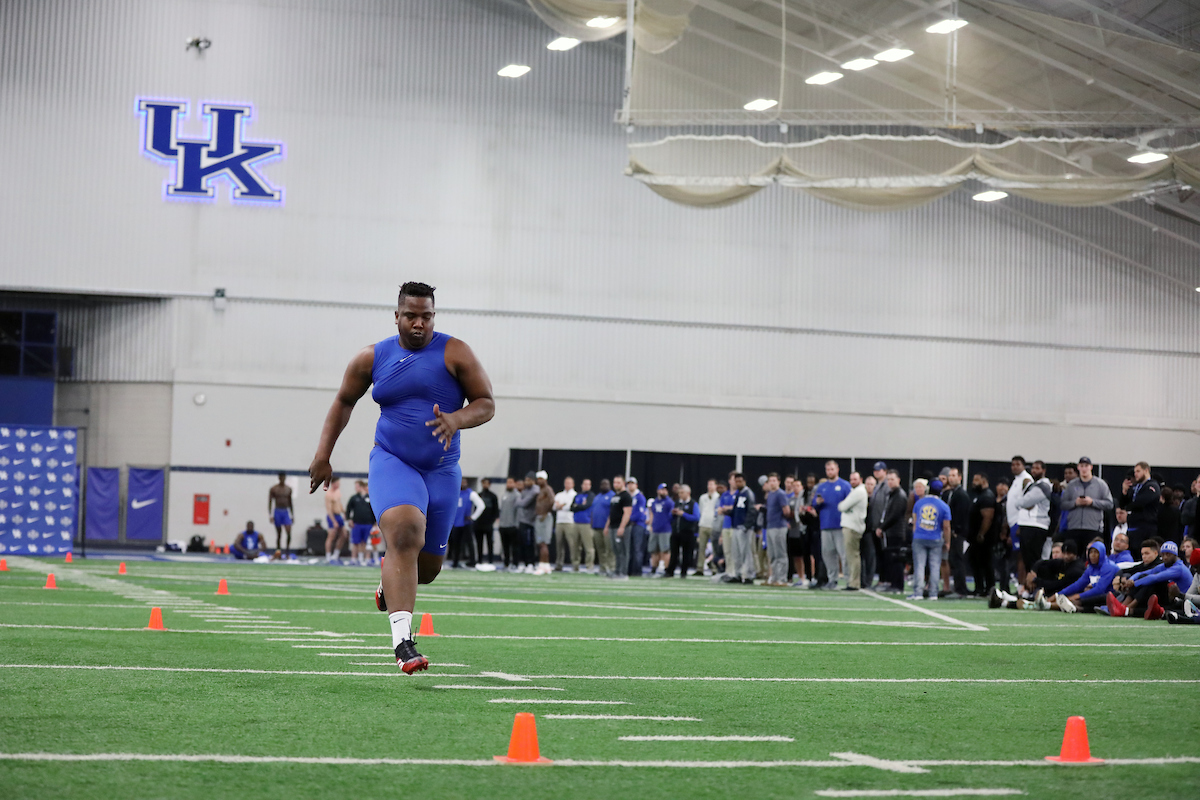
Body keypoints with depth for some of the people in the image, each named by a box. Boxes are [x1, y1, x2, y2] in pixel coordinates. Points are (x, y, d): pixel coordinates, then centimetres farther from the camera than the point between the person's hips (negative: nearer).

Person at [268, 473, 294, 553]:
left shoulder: (288, 489, 10)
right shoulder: (273, 489, 0)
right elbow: (270, 502, -2)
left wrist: (292, 515, 18)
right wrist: (270, 515, -10)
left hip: (286, 511, 2)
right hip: (277, 511, -2)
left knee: (289, 532, -12)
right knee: (279, 533, 1)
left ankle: (288, 548, -2)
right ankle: (278, 549, 7)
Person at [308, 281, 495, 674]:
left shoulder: (454, 353, -2)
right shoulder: (373, 358, 4)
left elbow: (486, 404, -1)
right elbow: (344, 401, 18)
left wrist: (456, 419, -22)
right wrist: (323, 454, 12)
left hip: (442, 469, 2)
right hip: (392, 462, -2)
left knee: (428, 567, 9)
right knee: (404, 533, -30)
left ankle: (389, 584, 49)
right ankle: (402, 642, -36)